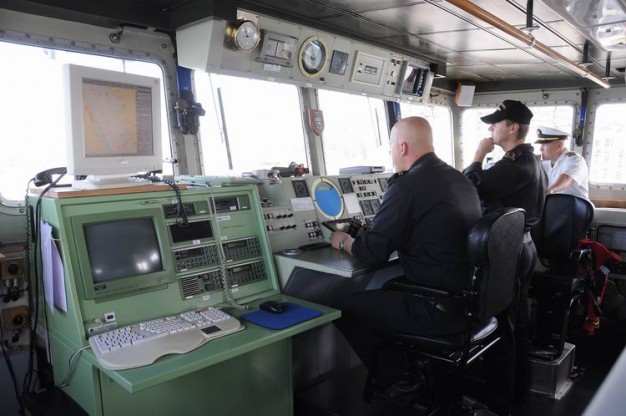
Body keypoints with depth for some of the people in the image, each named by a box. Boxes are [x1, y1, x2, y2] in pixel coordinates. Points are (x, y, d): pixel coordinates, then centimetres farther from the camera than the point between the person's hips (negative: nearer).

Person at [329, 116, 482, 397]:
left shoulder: (407, 186, -19)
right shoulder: (461, 179, 9)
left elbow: (371, 253, -16)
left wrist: (343, 241, 6)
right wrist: (374, 229, 26)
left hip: (439, 310, -9)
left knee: (343, 306, 5)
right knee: (384, 289, 27)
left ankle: (393, 379, 22)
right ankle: (407, 368, 31)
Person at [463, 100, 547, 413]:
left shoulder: (513, 164, -22)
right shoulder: (534, 162, 10)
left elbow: (469, 187, -26)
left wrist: (479, 155, -12)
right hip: (524, 246, 10)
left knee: (501, 327, 2)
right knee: (518, 323, 19)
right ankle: (519, 389, 34)